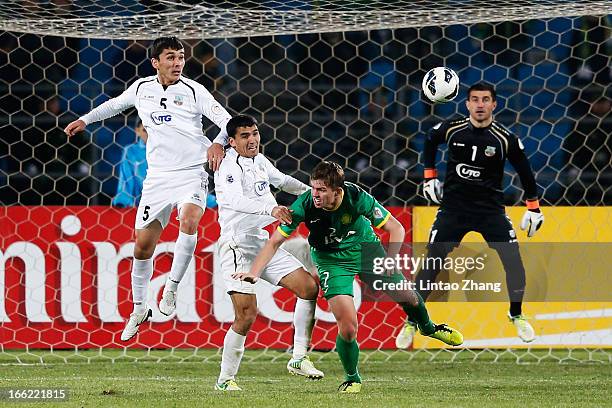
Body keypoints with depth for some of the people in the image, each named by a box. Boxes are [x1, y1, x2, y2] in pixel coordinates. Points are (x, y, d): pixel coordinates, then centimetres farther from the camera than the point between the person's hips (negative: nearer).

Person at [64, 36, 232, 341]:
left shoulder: (193, 91, -6)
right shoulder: (142, 88, 4)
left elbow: (227, 121, -10)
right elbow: (117, 103, 27)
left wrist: (218, 143, -29)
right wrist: (85, 120, 29)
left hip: (192, 174, -3)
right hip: (157, 176, 3)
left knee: (189, 221, -32)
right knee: (143, 245, 3)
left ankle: (171, 289, -16)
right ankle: (139, 308, 22)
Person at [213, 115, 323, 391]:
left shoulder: (259, 161, 11)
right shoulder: (229, 168, -16)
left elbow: (280, 180, 32)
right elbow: (236, 200, -35)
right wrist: (270, 209, -47)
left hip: (263, 243, 8)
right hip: (237, 247, -8)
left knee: (309, 287, 1)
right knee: (246, 315, -16)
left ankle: (299, 358, 8)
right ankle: (225, 379, -2)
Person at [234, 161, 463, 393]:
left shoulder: (357, 198, -29)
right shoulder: (304, 206, -29)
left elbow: (396, 228, -17)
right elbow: (275, 242, -21)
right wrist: (254, 274, -32)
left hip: (365, 247, 1)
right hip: (331, 259, -1)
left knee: (405, 296, 11)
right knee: (348, 328, -16)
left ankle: (428, 327, 48)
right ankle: (352, 379, 11)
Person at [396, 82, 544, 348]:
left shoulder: (505, 139, -9)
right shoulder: (452, 129, -7)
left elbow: (524, 170, 4)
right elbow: (430, 142, 16)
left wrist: (534, 209, 7)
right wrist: (430, 176, 12)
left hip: (490, 209, 0)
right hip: (453, 206, 0)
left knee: (514, 263, -11)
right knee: (431, 264, -6)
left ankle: (516, 316, 12)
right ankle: (411, 322, 5)